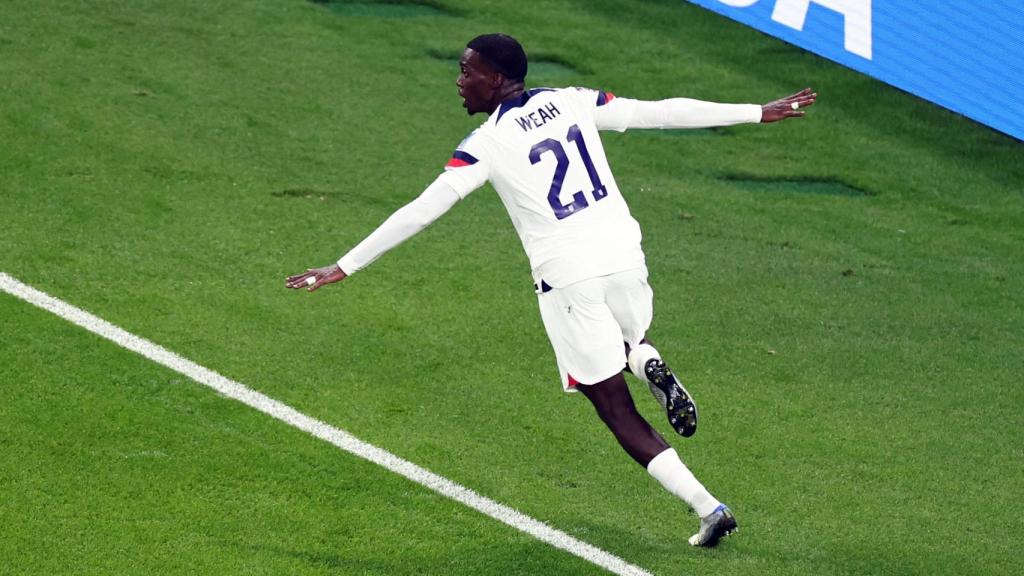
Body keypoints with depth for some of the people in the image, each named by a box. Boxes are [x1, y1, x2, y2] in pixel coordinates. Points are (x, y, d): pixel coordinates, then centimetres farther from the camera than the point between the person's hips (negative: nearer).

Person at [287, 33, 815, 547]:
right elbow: (662, 112, 10)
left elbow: (421, 212, -8)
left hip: (568, 278, -5)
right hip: (624, 257, 5)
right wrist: (757, 113, 19)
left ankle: (708, 509, -6)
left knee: (619, 413, 6)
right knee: (629, 340, 36)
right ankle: (647, 364, -1)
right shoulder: (572, 102, 7)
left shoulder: (487, 143, -5)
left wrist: (344, 267, -3)